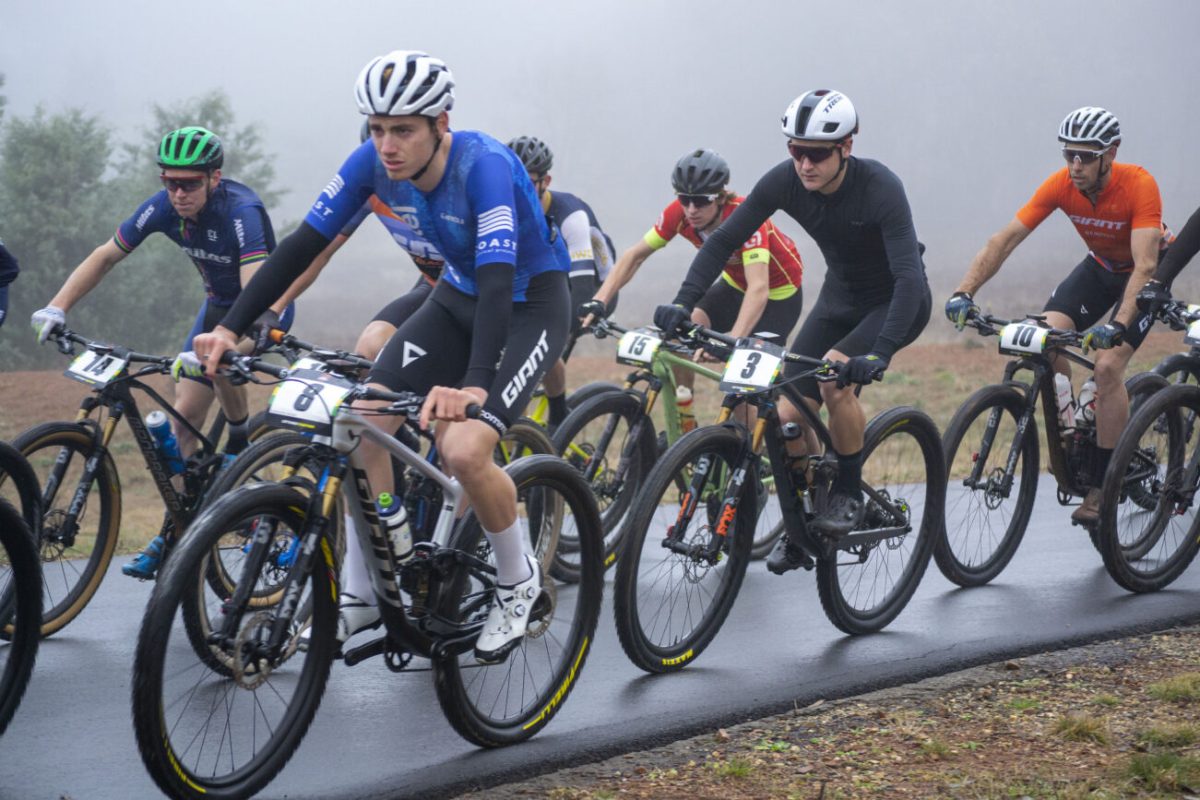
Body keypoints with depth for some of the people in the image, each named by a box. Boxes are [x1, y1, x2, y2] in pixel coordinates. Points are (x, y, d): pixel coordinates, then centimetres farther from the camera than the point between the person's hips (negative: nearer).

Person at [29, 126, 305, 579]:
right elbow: (106, 256, -8)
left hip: (266, 305, -6)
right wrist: (56, 308, -21)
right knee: (186, 413, -1)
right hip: (218, 303, 6)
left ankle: (240, 446, -8)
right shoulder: (164, 207, -16)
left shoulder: (241, 211, -34)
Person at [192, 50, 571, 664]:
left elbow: (498, 280, -43)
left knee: (463, 449, -25)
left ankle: (518, 581, 2)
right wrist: (230, 329, -19)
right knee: (363, 420, -10)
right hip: (457, 297, 6)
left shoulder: (483, 166, -33)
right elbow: (304, 244, -11)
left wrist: (475, 385, -57)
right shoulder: (373, 163, -15)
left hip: (531, 305, -6)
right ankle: (362, 594, 4)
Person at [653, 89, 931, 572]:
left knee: (835, 373, -32)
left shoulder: (879, 188, -31)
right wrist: (683, 302, -25)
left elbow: (909, 275, -38)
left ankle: (849, 492, -11)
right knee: (788, 416, -8)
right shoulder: (785, 181, -18)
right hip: (840, 298, 5)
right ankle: (803, 525, 14)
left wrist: (880, 353, -50)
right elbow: (724, 240, -12)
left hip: (895, 302, -5)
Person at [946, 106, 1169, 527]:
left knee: (1107, 364, -24)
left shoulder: (1139, 186, -33)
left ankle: (1100, 488, -14)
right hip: (1100, 267, 5)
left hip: (1147, 273, -4)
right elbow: (1004, 239, -24)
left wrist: (1118, 324, -56)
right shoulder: (1060, 185, -22)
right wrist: (964, 292, -38)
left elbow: (1145, 265, -42)